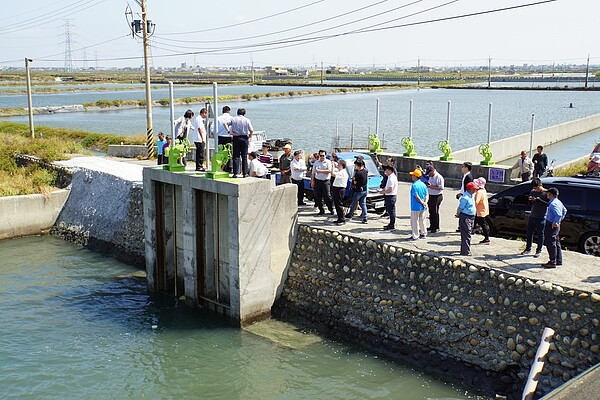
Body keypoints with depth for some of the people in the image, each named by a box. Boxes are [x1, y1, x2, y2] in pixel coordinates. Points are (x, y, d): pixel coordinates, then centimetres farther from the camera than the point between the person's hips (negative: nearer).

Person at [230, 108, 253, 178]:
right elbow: (251, 130, -4)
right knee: (244, 156, 6)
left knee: (236, 156, 3)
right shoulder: (246, 120, 0)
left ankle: (236, 173, -1)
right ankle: (245, 173, 6)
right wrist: (250, 137, 10)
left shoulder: (233, 119, 2)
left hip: (236, 138, 0)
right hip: (244, 138, 0)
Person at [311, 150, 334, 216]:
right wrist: (312, 181, 7)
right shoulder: (316, 162, 11)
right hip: (318, 181, 4)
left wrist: (320, 171, -11)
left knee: (327, 196, -6)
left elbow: (329, 171, -12)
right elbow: (313, 172, 13)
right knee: (318, 197, 4)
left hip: (326, 181, -4)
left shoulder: (328, 162, 0)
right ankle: (321, 210, 13)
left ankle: (331, 209, 5)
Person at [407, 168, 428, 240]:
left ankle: (415, 236, 4)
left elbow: (416, 196, -20)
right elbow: (427, 194, 5)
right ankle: (423, 234, 26)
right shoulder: (423, 184, 7)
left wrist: (423, 203, -11)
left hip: (416, 207, -8)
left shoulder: (414, 185, -17)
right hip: (422, 207, 8)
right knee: (422, 220, 17)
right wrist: (425, 202, -6)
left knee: (414, 221, 0)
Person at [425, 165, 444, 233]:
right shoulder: (430, 177, 12)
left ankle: (436, 228, 7)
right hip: (430, 196, 8)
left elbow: (441, 188, -22)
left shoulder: (439, 177, -15)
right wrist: (427, 185, 5)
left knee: (435, 212, -2)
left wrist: (432, 187, -24)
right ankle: (432, 226, 24)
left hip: (437, 197, -8)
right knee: (431, 212, 14)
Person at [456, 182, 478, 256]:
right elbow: (460, 208, -15)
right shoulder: (465, 198, -20)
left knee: (468, 234, 16)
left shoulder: (471, 196, 11)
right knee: (466, 235, -9)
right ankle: (465, 252, -7)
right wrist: (458, 215, -2)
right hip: (465, 217, -10)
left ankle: (464, 249, 26)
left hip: (471, 217, 10)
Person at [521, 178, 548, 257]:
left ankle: (538, 251, 15)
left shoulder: (546, 193, -9)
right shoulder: (533, 192, 7)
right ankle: (528, 249, 26)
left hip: (541, 218, -5)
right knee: (529, 233, 12)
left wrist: (539, 200, -22)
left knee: (540, 234, 5)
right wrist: (531, 200, -7)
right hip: (532, 216, 6)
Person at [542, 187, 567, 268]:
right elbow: (564, 211, 24)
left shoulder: (553, 204, -22)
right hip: (556, 225, 10)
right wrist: (560, 219, 21)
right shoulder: (559, 202, 10)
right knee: (556, 243, 18)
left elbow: (558, 214, -32)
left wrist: (555, 223, -22)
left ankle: (552, 262, -2)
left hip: (551, 226, -10)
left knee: (551, 244, -5)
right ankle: (559, 261, 27)